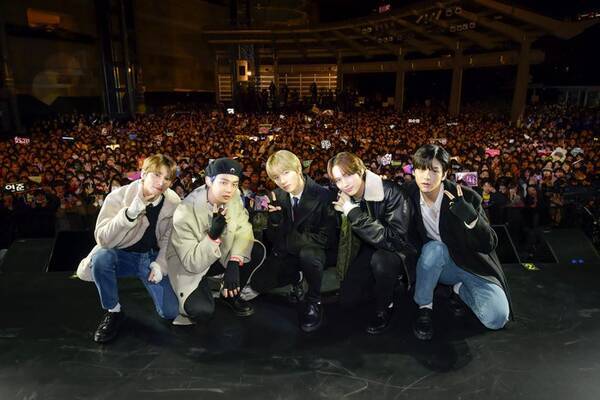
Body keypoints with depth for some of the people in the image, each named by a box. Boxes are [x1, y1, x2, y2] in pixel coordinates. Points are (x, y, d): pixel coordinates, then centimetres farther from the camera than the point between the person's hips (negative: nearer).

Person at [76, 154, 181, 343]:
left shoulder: (173, 202, -11)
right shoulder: (119, 196, -19)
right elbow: (103, 239, -28)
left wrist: (161, 263, -11)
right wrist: (130, 213, -41)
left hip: (152, 257, 2)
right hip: (123, 255, -1)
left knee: (169, 312, -10)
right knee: (101, 256, -37)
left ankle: (148, 282, 23)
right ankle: (114, 311, -11)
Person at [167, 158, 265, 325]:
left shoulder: (233, 195, -15)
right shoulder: (185, 213, -30)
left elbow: (243, 229, -13)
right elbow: (192, 263, -27)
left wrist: (234, 263, -28)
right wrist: (213, 235, -42)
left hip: (220, 255, 6)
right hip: (189, 267, -5)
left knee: (258, 251, -16)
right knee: (202, 310, -28)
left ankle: (231, 295, 7)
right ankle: (203, 288, 9)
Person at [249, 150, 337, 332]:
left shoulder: (323, 195, -17)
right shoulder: (277, 196, -5)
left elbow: (326, 238, -16)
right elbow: (275, 240, -2)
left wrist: (286, 241, -18)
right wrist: (275, 218, -24)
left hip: (314, 251, -4)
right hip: (288, 253, 5)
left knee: (307, 254, -37)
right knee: (258, 283, -11)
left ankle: (314, 301, -11)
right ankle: (297, 277, 16)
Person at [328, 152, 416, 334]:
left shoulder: (391, 193, -29)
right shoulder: (343, 197, -11)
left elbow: (395, 239, -38)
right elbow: (345, 236, 5)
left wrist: (353, 212, -38)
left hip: (397, 252, -5)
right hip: (369, 251, 5)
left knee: (380, 259, -38)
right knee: (347, 299, -2)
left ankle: (385, 307, -8)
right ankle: (390, 282, 22)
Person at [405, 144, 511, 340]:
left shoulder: (466, 197, -22)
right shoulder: (410, 193, -12)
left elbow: (490, 244, -22)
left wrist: (471, 218, -40)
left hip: (472, 264, -1)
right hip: (438, 264, 1)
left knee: (497, 319, -22)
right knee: (434, 248, -35)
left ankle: (460, 289, 8)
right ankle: (424, 307, -13)